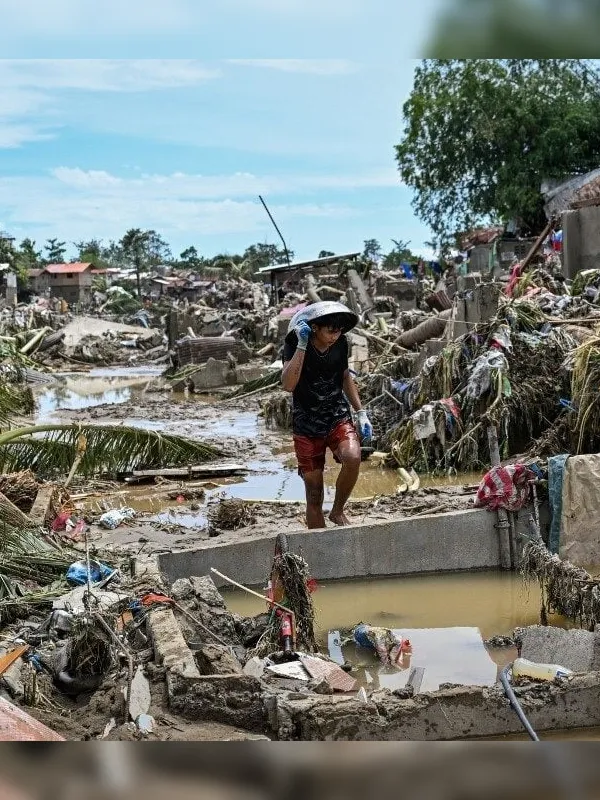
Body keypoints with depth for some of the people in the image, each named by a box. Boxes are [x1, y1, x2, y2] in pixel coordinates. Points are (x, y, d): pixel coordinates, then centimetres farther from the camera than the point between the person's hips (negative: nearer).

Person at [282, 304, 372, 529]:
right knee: (314, 493, 0)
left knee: (353, 458, -28)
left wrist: (361, 413, 10)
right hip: (306, 425, -2)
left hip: (338, 417, 2)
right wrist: (302, 345, -34)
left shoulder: (341, 344, -2)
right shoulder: (294, 344, -14)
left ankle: (338, 511, -4)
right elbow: (288, 385, -30)